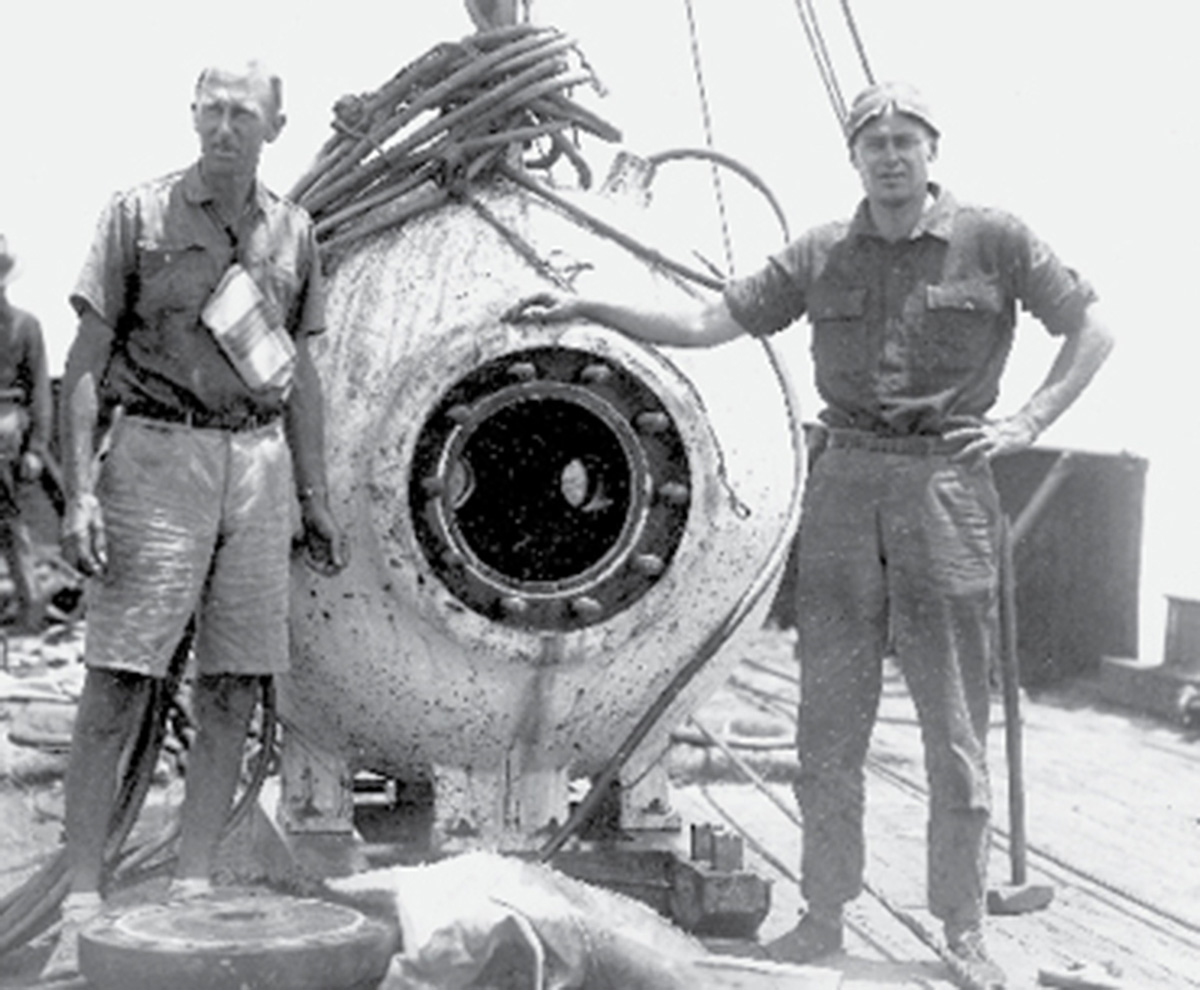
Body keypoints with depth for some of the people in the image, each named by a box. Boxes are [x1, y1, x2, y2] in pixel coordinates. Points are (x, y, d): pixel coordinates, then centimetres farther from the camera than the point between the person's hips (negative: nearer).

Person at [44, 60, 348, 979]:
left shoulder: (293, 230, 11)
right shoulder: (139, 214, 0)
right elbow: (87, 359, -3)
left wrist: (316, 498, 13)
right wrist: (79, 491, -13)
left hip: (257, 461, 4)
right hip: (156, 455, -4)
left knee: (234, 690, 3)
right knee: (118, 686, -6)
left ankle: (193, 890, 13)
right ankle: (82, 906, -1)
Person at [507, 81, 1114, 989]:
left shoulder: (994, 241, 0)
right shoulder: (821, 256, 7)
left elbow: (1094, 330, 5)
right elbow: (707, 323, 5)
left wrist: (1029, 423, -5)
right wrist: (586, 309, -2)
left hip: (947, 482, -3)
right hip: (845, 483, 3)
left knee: (955, 726, 3)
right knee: (829, 719, 6)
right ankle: (824, 916, 17)